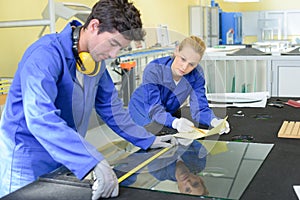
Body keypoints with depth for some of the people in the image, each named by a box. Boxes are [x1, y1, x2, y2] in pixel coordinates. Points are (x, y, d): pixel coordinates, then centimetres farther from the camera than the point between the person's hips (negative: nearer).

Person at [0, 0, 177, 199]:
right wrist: (93, 162, -46)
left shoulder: (96, 58, 1)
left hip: (66, 162, 7)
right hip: (28, 168, -7)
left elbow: (110, 105, 13)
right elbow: (40, 117, -38)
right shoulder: (46, 54, -24)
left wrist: (147, 140, 12)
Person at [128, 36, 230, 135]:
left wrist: (214, 121, -45)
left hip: (169, 112, 4)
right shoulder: (153, 70, -33)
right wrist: (175, 122, -58)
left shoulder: (197, 74, -22)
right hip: (143, 112, -4)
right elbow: (155, 110, -37)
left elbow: (199, 108, -22)